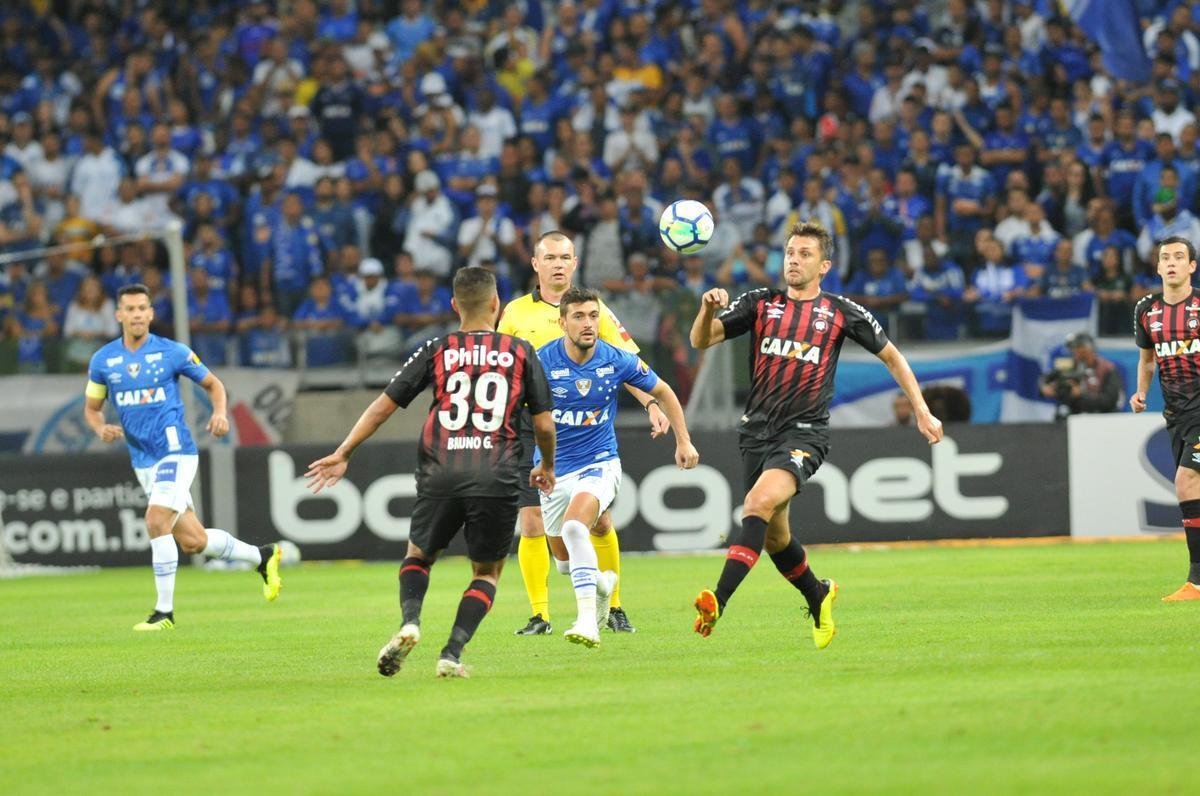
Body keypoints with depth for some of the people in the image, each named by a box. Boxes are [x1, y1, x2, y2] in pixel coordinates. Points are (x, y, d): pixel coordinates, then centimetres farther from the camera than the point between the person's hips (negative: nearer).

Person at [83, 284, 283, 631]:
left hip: (175, 451, -5)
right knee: (193, 541, 6)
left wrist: (219, 413, -12)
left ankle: (164, 612, -12)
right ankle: (261, 556, 30)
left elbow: (213, 384, 8)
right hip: (142, 460, 5)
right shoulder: (103, 360, 4)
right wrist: (101, 428, -8)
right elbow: (91, 407, 15)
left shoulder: (172, 352, -4)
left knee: (156, 522, -22)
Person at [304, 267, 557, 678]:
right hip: (497, 478, -1)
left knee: (418, 556, 23)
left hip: (440, 475, 1)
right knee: (487, 571, 17)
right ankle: (452, 653, -1)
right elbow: (544, 425, 10)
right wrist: (546, 467, 30)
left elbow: (383, 405, 8)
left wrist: (342, 453, 16)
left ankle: (410, 621, -6)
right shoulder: (521, 353, 9)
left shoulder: (436, 351, 9)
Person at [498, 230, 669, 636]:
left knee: (599, 522, -1)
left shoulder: (595, 310, 5)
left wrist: (651, 404, -8)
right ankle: (539, 615, 2)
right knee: (532, 522, -5)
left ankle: (613, 608, 12)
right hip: (534, 429, 0)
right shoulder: (516, 313, 6)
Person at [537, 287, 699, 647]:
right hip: (553, 470, 3)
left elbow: (663, 392, 7)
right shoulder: (542, 361, -15)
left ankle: (588, 620, -35)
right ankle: (602, 582, 51)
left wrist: (683, 441, 8)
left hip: (599, 464, -3)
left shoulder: (617, 361, -11)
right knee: (565, 558, 15)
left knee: (574, 527, -32)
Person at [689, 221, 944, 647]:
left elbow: (891, 356, 15)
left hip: (804, 432, -4)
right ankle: (818, 597, 41)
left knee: (760, 502, -28)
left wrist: (922, 411, 11)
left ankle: (718, 602, -36)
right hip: (757, 431, 4)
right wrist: (708, 308, -22)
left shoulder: (842, 313, 2)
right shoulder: (761, 303, 7)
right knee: (774, 534, 12)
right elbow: (701, 340, 0)